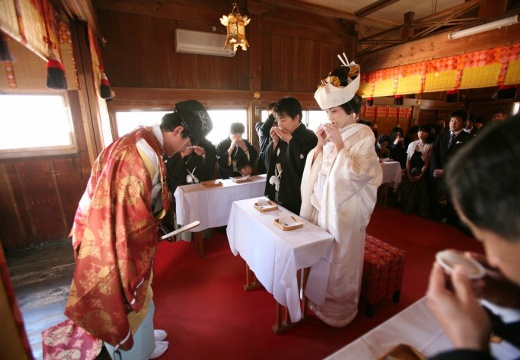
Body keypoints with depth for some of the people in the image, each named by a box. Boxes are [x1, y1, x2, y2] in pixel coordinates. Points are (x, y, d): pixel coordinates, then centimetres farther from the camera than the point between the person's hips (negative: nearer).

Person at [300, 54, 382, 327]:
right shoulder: (332, 135, 5)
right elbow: (313, 170, 6)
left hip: (344, 209, -5)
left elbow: (357, 175, -22)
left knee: (339, 260, 10)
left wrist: (339, 144, -20)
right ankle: (319, 297, 40)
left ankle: (338, 308, 34)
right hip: (320, 205, 6)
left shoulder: (363, 136, -10)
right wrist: (320, 144, -6)